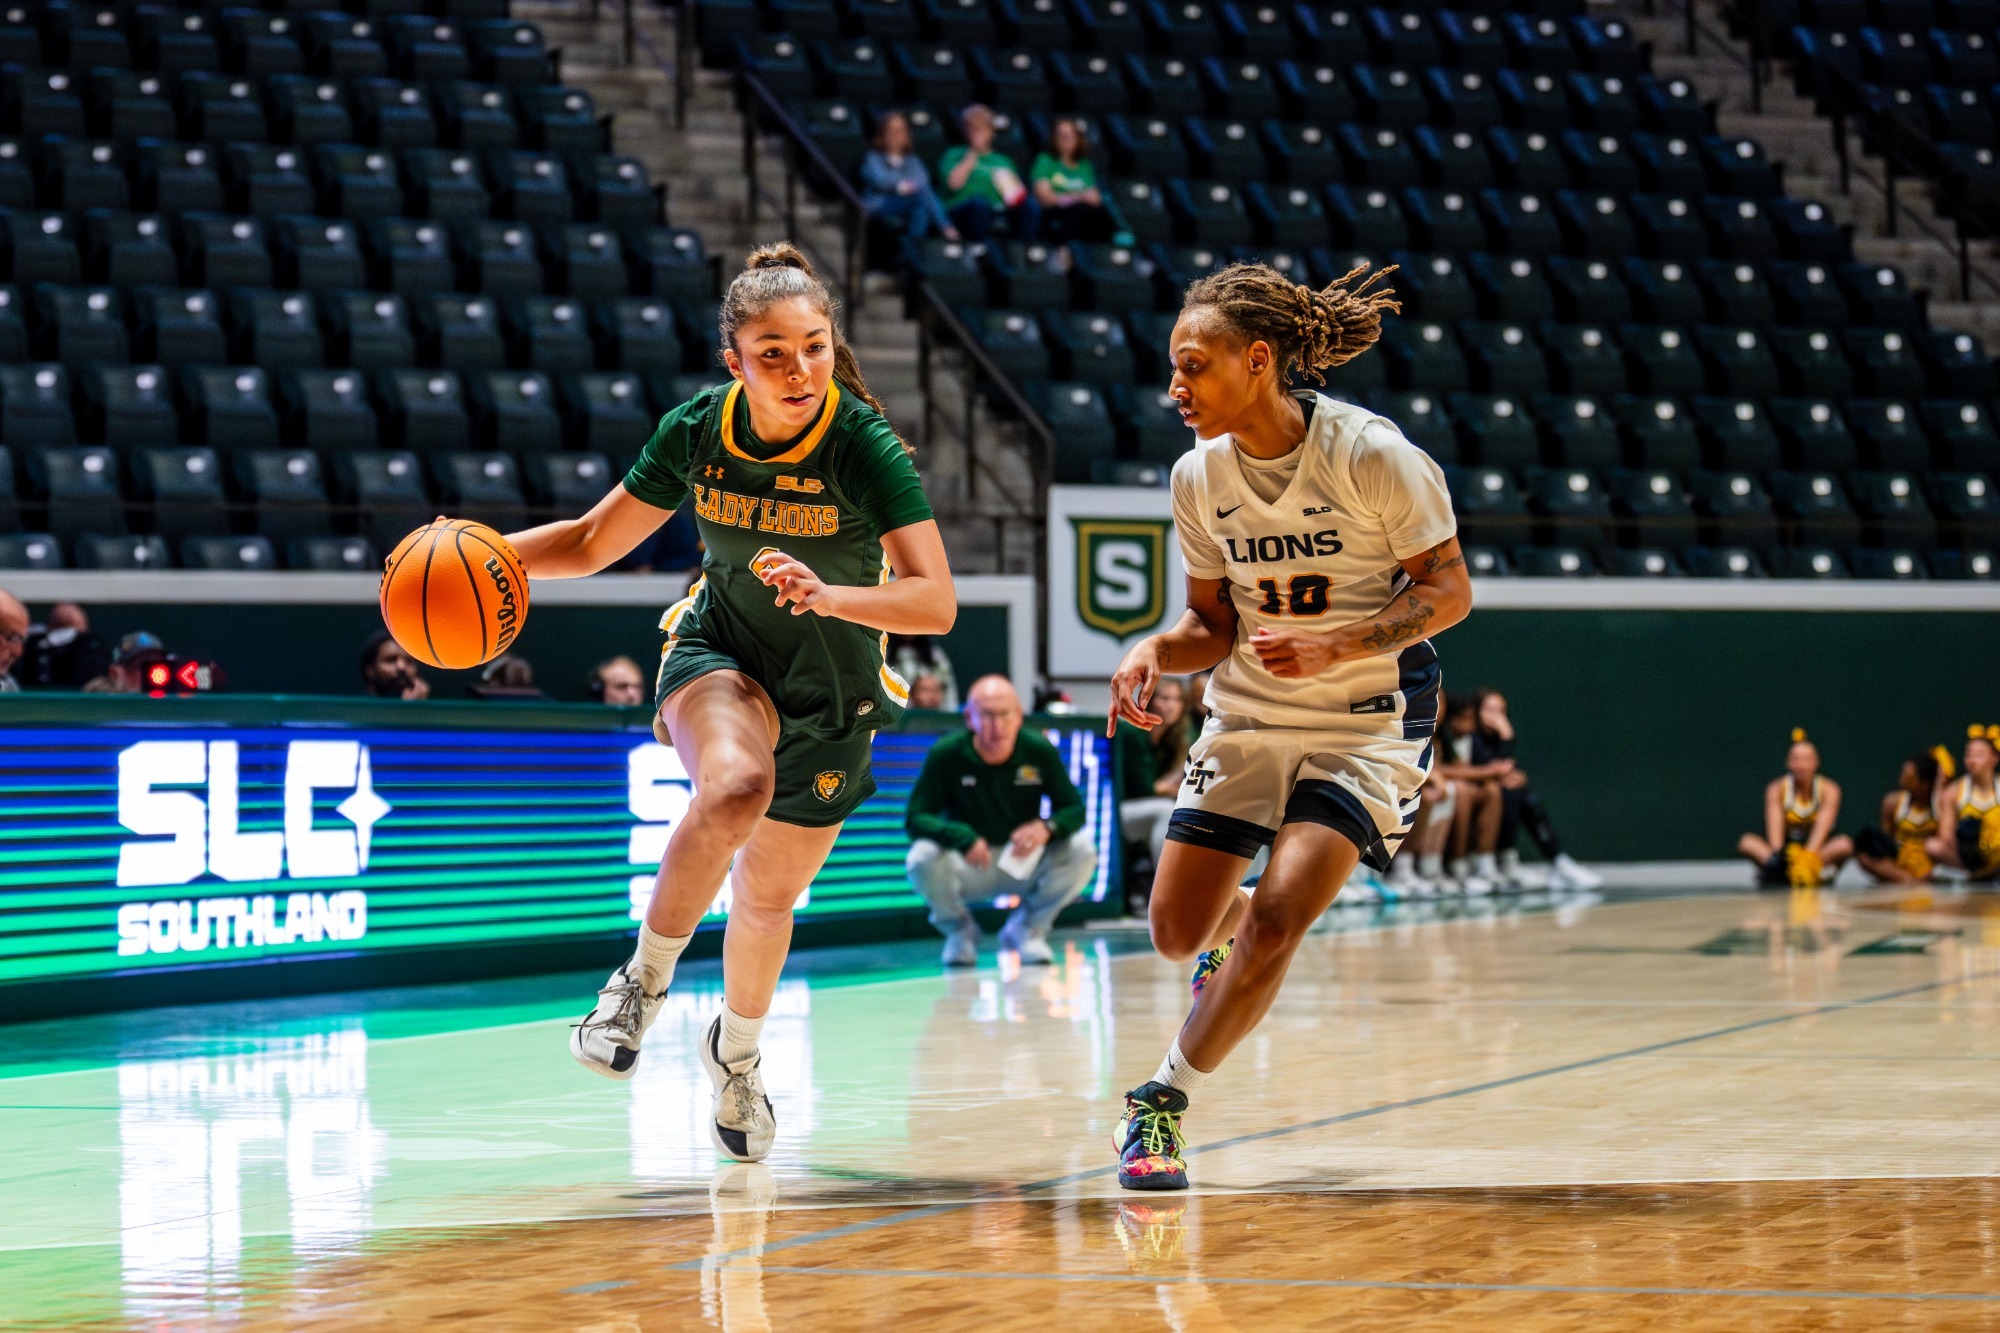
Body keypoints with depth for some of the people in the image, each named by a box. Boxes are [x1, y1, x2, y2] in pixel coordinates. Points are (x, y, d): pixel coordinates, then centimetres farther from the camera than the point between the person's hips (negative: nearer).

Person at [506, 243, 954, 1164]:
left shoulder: (865, 447, -25)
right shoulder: (696, 430, -15)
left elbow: (935, 603, -31)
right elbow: (593, 542, -3)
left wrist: (829, 595, -48)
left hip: (830, 691, 0)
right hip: (720, 651, 0)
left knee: (767, 896, 12)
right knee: (735, 786, -35)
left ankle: (736, 1052, 44)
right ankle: (645, 978, -15)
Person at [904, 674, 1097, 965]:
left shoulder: (1040, 752, -10)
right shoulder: (946, 755, -16)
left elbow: (1075, 810, -6)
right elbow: (915, 819, -17)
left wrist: (1048, 827, -31)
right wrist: (963, 838, -37)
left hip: (1025, 862, 2)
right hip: (968, 866, -2)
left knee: (1082, 849, -24)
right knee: (923, 858, -33)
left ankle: (1027, 929, 3)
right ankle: (960, 931, 1)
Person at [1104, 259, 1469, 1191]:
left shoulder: (1369, 454, -19)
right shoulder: (1198, 478, -4)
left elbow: (1448, 590, -14)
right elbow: (1215, 622, 5)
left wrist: (1334, 646, -27)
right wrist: (1156, 650, -17)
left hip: (1369, 721, -5)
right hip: (1248, 718, 5)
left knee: (1276, 918, -20)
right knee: (1176, 931, 2)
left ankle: (1160, 1104, -5)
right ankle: (1235, 929, 40)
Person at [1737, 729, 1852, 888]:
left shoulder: (1829, 790, -9)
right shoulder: (1776, 789, -7)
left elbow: (1822, 827, -25)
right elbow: (1774, 826, -21)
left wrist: (1808, 856, -43)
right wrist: (1777, 853, -42)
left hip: (1818, 849, -1)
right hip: (1787, 847, 1)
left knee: (1845, 844, -33)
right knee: (1746, 842, -25)